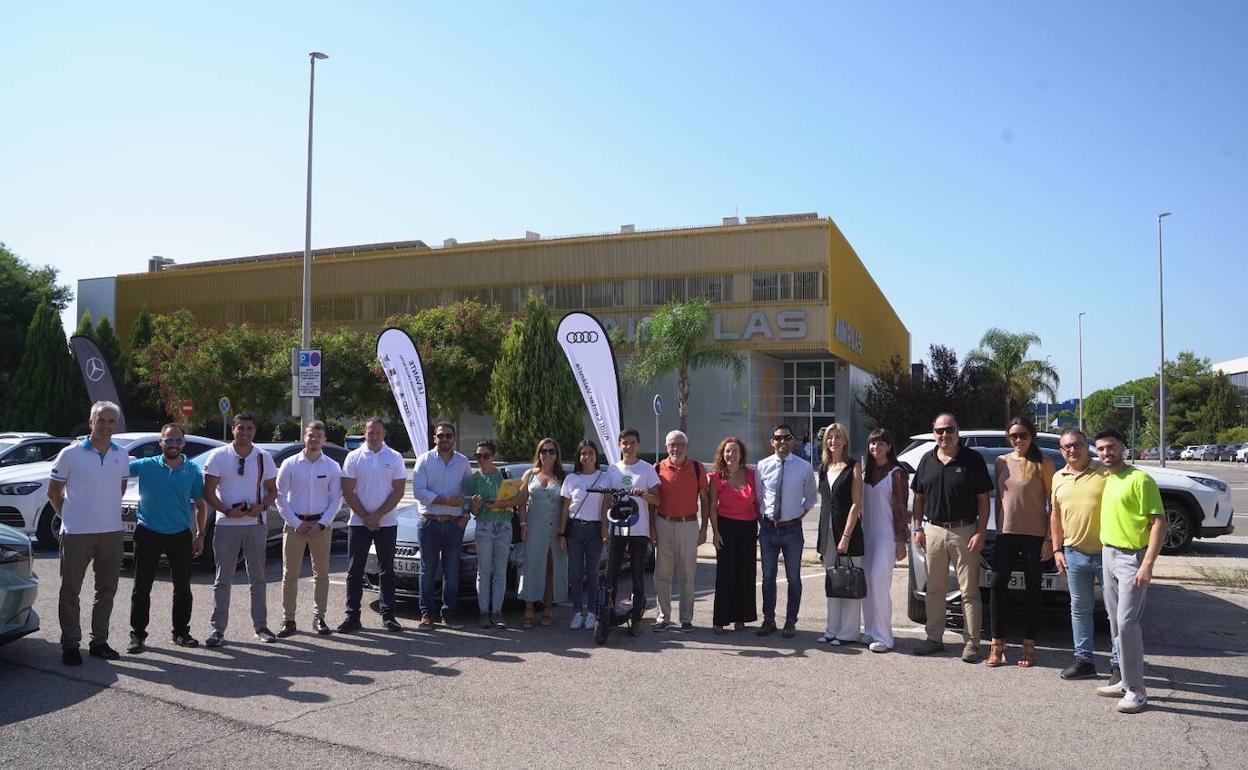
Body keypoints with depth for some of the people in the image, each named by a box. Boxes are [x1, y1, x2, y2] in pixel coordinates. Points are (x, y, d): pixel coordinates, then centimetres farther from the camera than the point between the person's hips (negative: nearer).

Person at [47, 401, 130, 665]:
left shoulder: (122, 456, 6)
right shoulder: (70, 454, -6)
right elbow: (53, 491, 2)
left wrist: (107, 512, 12)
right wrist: (66, 516, 1)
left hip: (112, 533, 4)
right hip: (77, 534, -4)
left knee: (107, 590, 11)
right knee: (70, 591, 4)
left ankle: (99, 641, 22)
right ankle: (70, 645, 14)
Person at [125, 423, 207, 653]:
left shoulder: (193, 471, 3)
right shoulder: (146, 466, -2)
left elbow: (200, 504, 9)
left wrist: (200, 534, 6)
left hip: (180, 535, 2)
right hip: (148, 533, -2)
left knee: (183, 587, 8)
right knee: (142, 587, 2)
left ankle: (181, 632, 21)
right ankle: (138, 634, 13)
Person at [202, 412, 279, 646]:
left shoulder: (264, 457, 5)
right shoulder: (218, 456, -2)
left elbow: (272, 490, 9)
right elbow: (208, 492, -4)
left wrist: (262, 506, -11)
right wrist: (228, 511, -18)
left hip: (256, 523, 2)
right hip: (226, 524, -2)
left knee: (258, 578, 9)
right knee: (223, 579, 3)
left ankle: (260, 626, 18)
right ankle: (218, 629, 10)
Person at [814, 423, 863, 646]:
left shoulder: (853, 467, -6)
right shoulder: (823, 468, 12)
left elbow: (856, 504, -10)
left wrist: (846, 535, -16)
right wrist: (822, 535, 11)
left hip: (847, 529, -6)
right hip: (827, 529, 6)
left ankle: (849, 632, 8)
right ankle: (832, 630, 19)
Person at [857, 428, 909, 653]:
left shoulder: (896, 473, -5)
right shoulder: (865, 471, 11)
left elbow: (900, 508, -6)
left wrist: (901, 541, -9)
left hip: (886, 535, -6)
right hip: (866, 534, 6)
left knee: (879, 583, -9)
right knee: (866, 584, 7)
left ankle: (882, 637, -3)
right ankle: (870, 631, 16)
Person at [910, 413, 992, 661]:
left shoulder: (973, 459, -2)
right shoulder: (927, 460, 9)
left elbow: (983, 500, -3)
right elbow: (919, 497, 14)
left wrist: (980, 532, -10)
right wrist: (918, 528, 6)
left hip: (964, 532, -4)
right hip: (933, 531, 4)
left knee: (969, 591, 1)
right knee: (934, 589, 10)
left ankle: (971, 642, 8)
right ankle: (934, 638, 20)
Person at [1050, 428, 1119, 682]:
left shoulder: (1105, 473, -7)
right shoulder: (1058, 478, 9)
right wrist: (1057, 550, 11)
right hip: (1074, 554, 5)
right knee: (1079, 609, 12)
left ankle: (1118, 664, 12)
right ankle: (1084, 660, 22)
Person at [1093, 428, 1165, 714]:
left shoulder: (1139, 479, -12)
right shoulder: (1106, 481, 13)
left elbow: (1159, 523, -16)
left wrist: (1148, 563, -22)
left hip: (1131, 557, -8)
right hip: (1108, 554, 8)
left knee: (1126, 623, -11)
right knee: (1116, 623, 12)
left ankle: (1136, 691, -3)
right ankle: (1126, 682, 21)